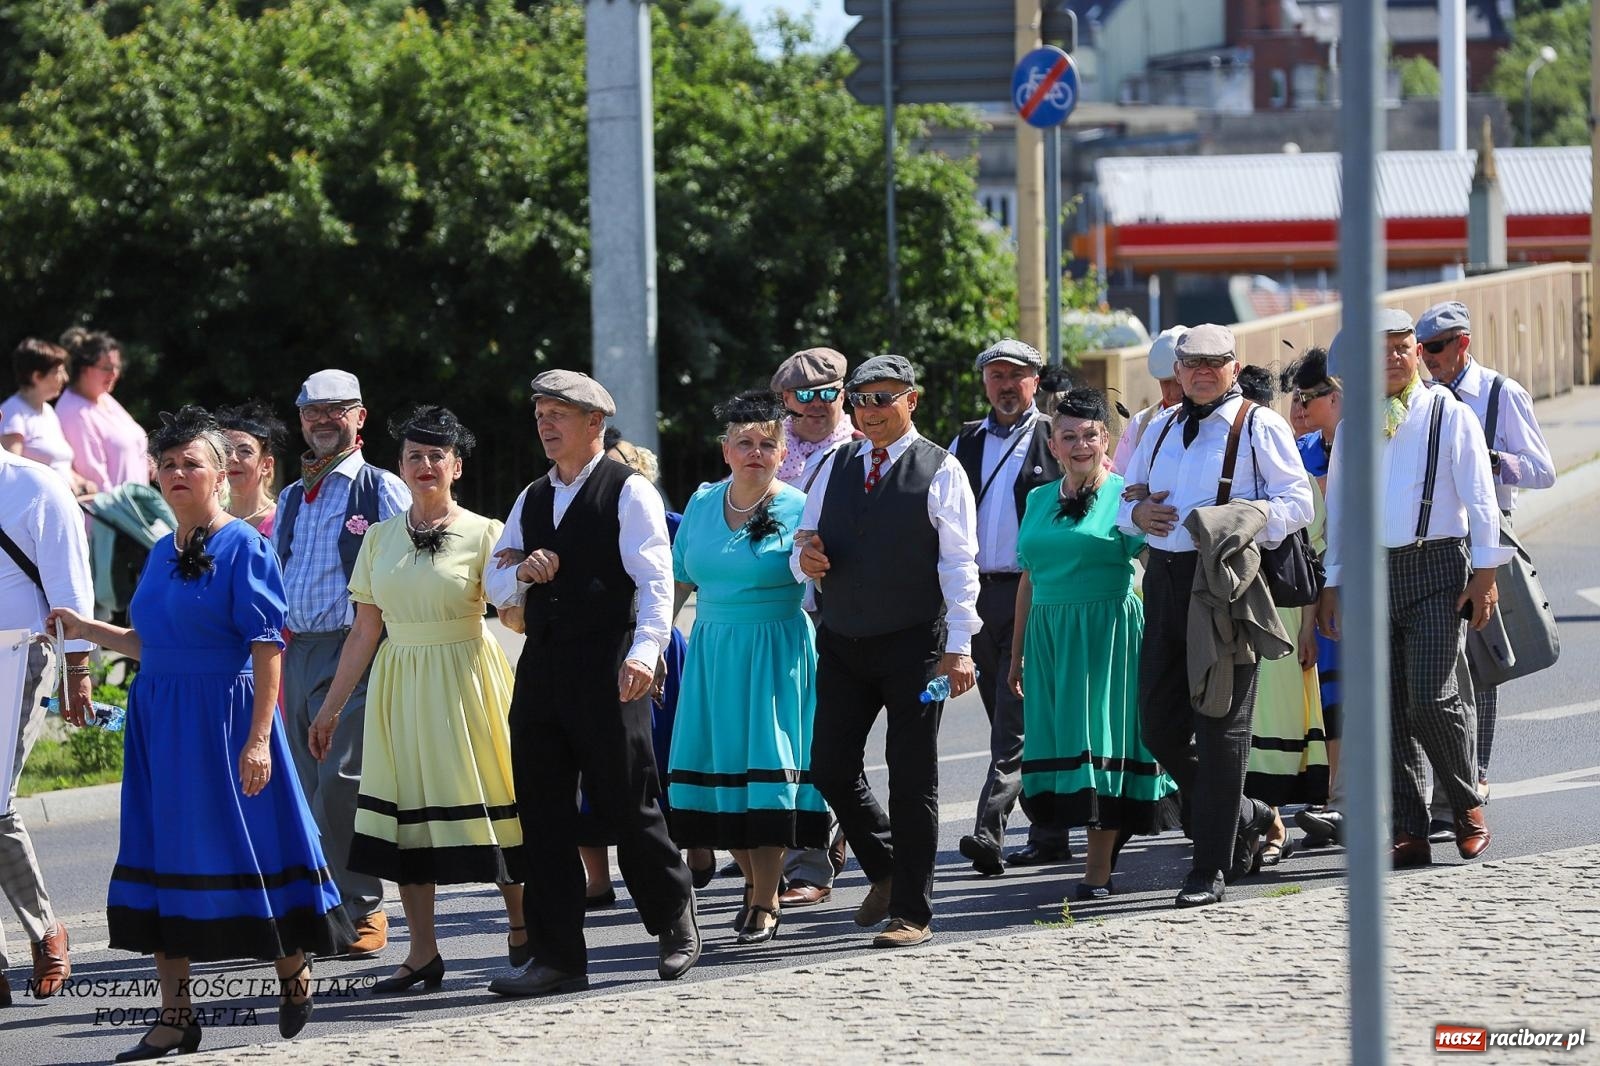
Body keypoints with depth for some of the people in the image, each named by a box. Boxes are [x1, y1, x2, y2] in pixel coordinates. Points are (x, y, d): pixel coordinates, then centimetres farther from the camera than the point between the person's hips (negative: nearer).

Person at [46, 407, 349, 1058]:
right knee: (163, 856, 5)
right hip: (159, 722, 7)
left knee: (243, 849, -1)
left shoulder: (243, 546, -9)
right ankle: (176, 1016, 10)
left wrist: (258, 738, -19)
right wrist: (85, 630, 14)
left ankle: (293, 970, 23)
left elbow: (267, 646, -13)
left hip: (224, 716, -7)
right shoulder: (162, 553, 13)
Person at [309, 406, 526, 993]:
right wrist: (330, 708, 11)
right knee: (406, 808, 0)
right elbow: (365, 630, 11)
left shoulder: (483, 534, -2)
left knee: (484, 803, -3)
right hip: (398, 683, 4)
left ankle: (521, 924, 17)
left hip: (465, 677, -4)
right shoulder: (381, 537, 9)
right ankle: (423, 953, 4)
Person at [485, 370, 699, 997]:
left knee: (626, 806, -3)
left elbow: (655, 581, -13)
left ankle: (675, 924, 18)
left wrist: (644, 652, -27)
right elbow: (494, 585, 22)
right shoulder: (532, 500, 18)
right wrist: (520, 573, -1)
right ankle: (557, 957, 8)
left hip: (607, 674, -7)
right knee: (544, 816, 4)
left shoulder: (629, 493, -3)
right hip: (542, 673, 7)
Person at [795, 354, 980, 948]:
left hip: (913, 647, -5)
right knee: (831, 767, 2)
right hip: (842, 645, 5)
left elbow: (958, 564, -9)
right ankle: (884, 870, 25)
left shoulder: (940, 471, -3)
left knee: (912, 777, -1)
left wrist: (959, 646, -16)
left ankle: (912, 912, 5)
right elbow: (806, 544, 17)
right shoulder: (836, 468, 12)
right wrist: (804, 559, -9)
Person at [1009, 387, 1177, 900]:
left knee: (1102, 737, -5)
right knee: (1057, 738, 2)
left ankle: (1100, 866, -3)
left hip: (1108, 634, -5)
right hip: (1050, 637, 5)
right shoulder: (1039, 500, 13)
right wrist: (1017, 653, 16)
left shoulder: (1124, 496, -1)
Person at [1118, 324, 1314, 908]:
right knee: (1159, 726, 6)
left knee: (1220, 726, -5)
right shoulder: (1160, 429, 18)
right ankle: (1245, 817, 27)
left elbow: (1297, 503, -6)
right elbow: (1128, 494, 25)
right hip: (1165, 577, 7)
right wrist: (1136, 512, 1)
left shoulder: (1260, 427, -1)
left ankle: (1210, 869, -1)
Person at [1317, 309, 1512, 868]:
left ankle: (1468, 804, 8)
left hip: (1437, 569, -4)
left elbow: (1480, 498, -1)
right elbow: (1338, 508, 17)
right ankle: (1410, 833, 4)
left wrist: (1485, 573, -7)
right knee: (1387, 709, 0)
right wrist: (1332, 584, 13)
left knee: (1431, 697, -14)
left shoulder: (1449, 414, 1)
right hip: (1372, 571, 4)